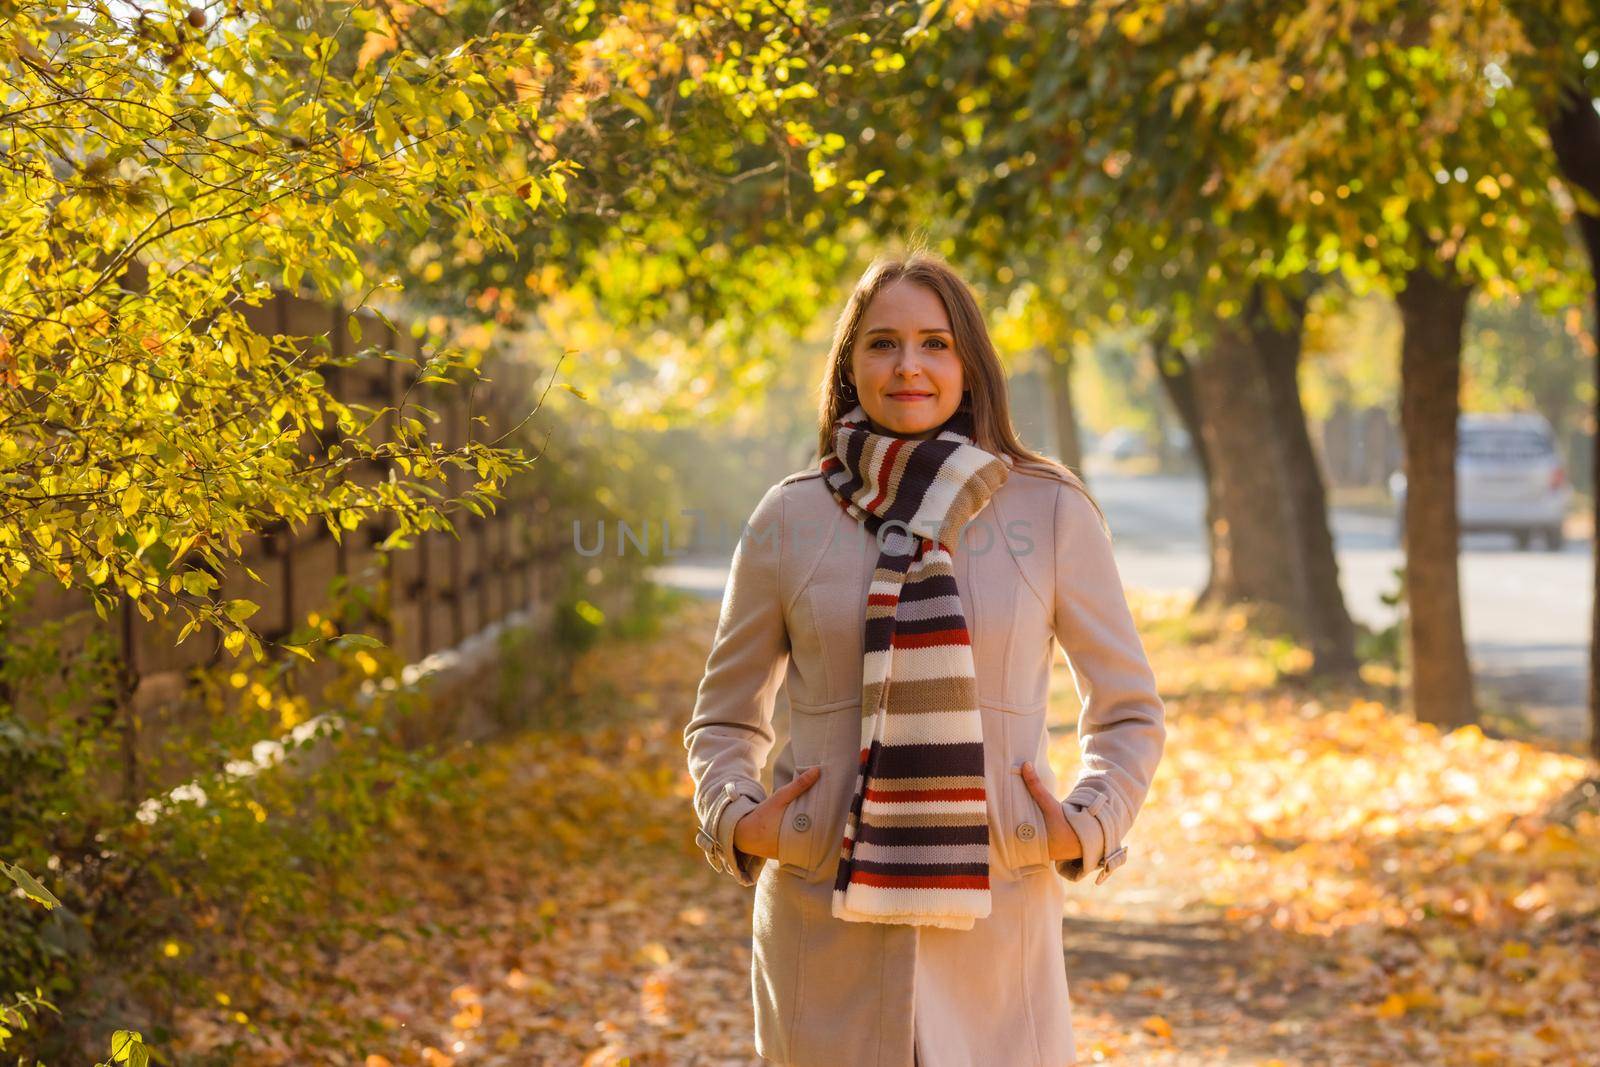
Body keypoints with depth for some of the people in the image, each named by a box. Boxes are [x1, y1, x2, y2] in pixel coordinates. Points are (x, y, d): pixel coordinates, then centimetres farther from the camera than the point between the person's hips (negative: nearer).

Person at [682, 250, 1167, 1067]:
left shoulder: (1052, 511, 3)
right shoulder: (790, 519, 3)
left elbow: (1129, 711, 12)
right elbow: (723, 719, 15)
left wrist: (1087, 827, -3)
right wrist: (734, 819, -3)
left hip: (994, 917, 0)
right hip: (827, 928, 0)